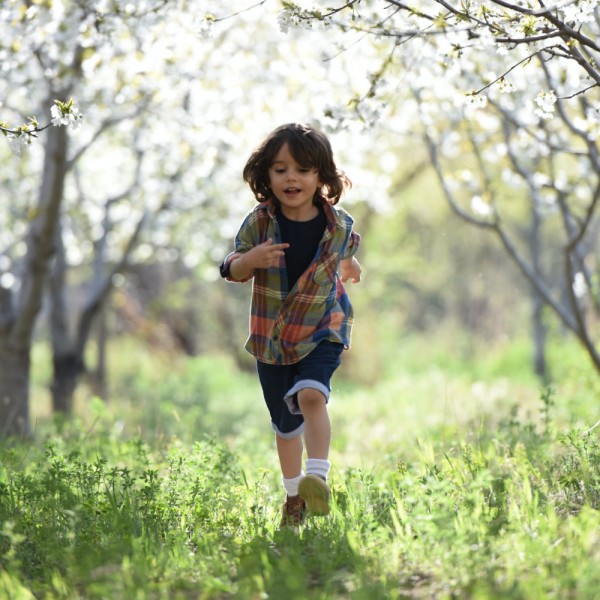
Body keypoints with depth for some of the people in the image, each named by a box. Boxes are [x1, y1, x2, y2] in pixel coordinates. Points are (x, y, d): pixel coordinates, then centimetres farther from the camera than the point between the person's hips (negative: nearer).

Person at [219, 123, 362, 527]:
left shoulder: (339, 226, -8)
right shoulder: (259, 223, -10)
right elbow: (232, 270, -9)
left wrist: (348, 268, 5)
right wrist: (251, 260, -24)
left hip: (321, 331, -2)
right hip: (271, 336, 2)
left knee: (311, 394, -29)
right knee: (285, 423, 13)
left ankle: (318, 478, -35)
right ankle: (294, 495, 31)